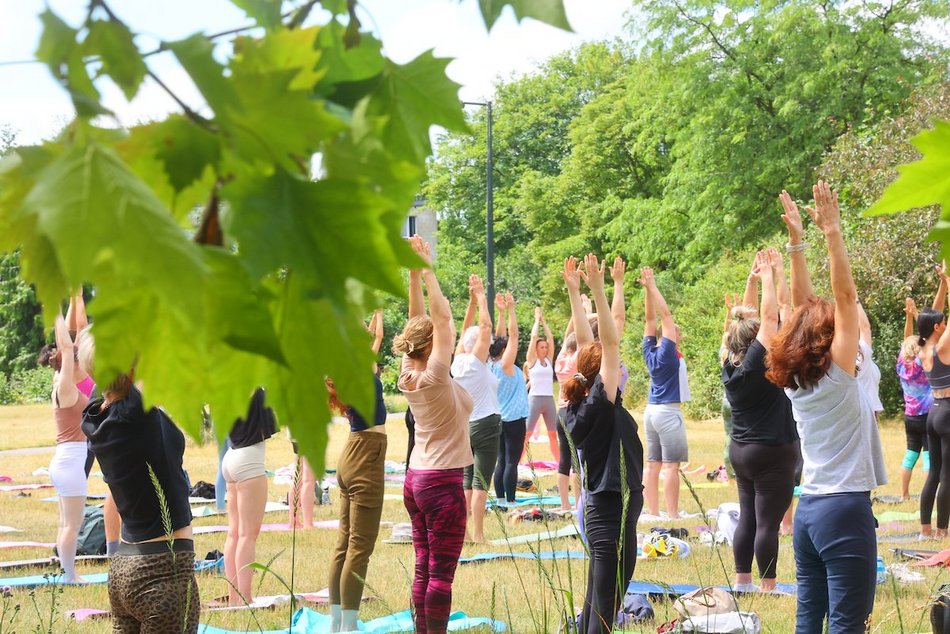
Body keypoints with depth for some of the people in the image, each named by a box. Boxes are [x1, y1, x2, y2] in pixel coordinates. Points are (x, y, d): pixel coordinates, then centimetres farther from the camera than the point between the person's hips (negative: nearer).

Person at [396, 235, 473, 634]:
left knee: (424, 568, 10)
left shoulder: (409, 374, 3)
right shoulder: (434, 378, -16)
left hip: (416, 478, 8)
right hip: (442, 482, -8)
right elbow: (443, 317, -19)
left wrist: (414, 271, 3)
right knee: (441, 574, -4)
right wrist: (425, 271, -15)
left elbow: (419, 319, 6)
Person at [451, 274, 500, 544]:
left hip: (464, 426, 7)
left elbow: (467, 330, 12)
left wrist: (472, 300, 9)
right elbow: (485, 327, -15)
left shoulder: (458, 362, 3)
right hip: (485, 425, -7)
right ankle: (478, 534, -7)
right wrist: (480, 297, -9)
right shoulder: (477, 362, -12)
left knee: (466, 482, 10)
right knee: (480, 483, -6)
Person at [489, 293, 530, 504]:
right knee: (511, 462, -7)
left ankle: (500, 499, 8)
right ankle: (510, 501, -8)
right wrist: (510, 310, -14)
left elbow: (500, 337, 10)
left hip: (500, 419, 8)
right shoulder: (506, 365, -14)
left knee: (502, 460, 8)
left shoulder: (492, 365, 4)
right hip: (514, 419, -8)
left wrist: (502, 312, 9)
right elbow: (513, 335, -16)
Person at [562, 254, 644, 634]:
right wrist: (596, 290, -20)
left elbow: (588, 342, 11)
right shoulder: (600, 405, -15)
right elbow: (609, 342, -20)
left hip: (599, 512, 9)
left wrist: (574, 290, 12)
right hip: (614, 516, -9)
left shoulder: (580, 406, 5)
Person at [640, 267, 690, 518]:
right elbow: (665, 315, -13)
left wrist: (648, 288, 6)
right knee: (671, 465, -8)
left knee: (652, 464, 6)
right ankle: (672, 515, -10)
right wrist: (651, 286, -9)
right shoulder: (667, 352, -11)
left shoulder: (650, 351, 6)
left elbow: (651, 319, 7)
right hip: (669, 412, -8)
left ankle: (653, 513, 6)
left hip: (651, 410, 8)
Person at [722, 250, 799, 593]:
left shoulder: (730, 364, 3)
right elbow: (770, 316, -16)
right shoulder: (758, 361, -16)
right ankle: (768, 587, -1)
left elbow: (743, 320, 12)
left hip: (741, 451, 8)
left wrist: (753, 280, 13)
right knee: (768, 523, -4)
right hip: (773, 453, -8)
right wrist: (768, 276, -6)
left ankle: (742, 581, 17)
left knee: (747, 518, 13)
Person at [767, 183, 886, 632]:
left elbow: (804, 307, 12)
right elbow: (845, 296, -14)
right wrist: (831, 233, -12)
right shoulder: (836, 376, -10)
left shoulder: (795, 380, 8)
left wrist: (797, 241, 11)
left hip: (809, 509, 8)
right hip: (845, 510, -8)